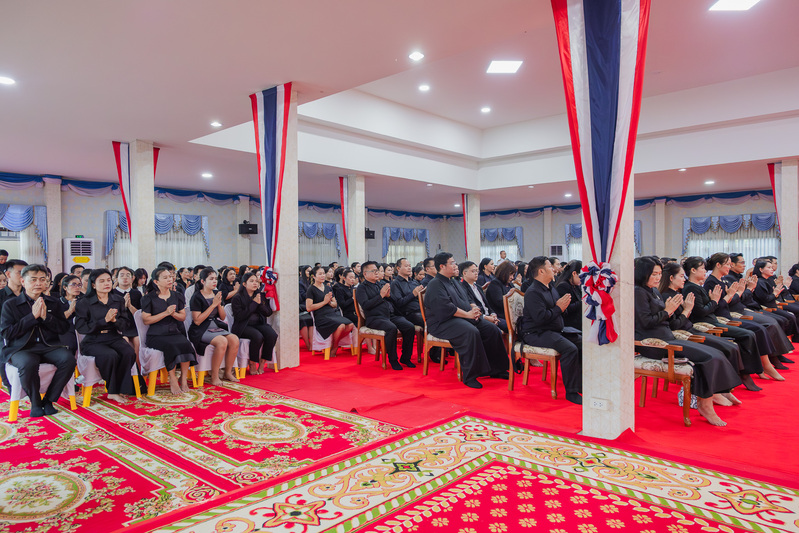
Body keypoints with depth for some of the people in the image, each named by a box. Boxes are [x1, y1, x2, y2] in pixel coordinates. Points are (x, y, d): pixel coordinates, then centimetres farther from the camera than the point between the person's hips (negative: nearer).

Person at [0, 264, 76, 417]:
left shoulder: (53, 303, 15)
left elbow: (63, 328, 8)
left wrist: (46, 316, -8)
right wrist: (33, 316, -10)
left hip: (48, 346, 3)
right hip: (21, 348, -2)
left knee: (68, 358, -28)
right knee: (28, 363, -37)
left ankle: (49, 399, -10)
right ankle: (35, 403, -11)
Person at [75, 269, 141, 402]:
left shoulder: (118, 300, 10)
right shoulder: (84, 303, 0)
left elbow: (126, 325, 7)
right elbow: (81, 327, -10)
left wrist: (114, 320, -15)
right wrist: (105, 320, -18)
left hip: (113, 338, 3)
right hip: (92, 341, -3)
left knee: (129, 352, -27)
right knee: (111, 355, -32)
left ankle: (114, 391, -14)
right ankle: (113, 389, -7)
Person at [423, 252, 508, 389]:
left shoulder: (453, 282, 21)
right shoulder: (435, 284, -9)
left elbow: (464, 301, 22)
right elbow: (446, 307, -20)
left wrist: (473, 310, 0)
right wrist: (467, 314, -18)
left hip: (463, 317, 10)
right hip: (443, 323, -9)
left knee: (492, 330, -5)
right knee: (471, 332, -35)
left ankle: (495, 369, 6)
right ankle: (469, 376, -26)